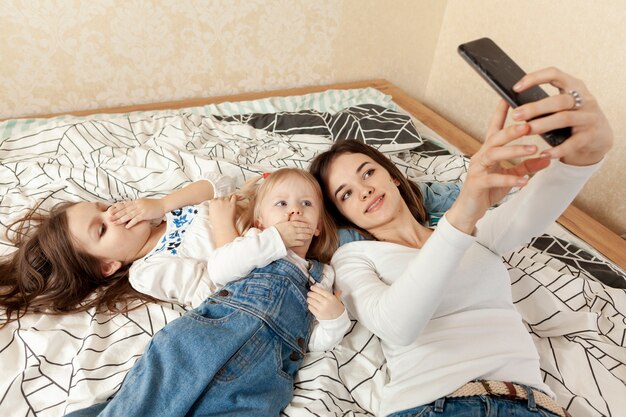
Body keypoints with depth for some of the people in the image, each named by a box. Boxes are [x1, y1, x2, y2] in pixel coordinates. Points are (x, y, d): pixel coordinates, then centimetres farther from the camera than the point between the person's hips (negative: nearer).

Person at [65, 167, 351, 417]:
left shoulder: (322, 275, 24)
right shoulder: (254, 242, 19)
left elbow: (317, 342, 19)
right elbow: (221, 271, -3)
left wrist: (335, 318, -2)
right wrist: (276, 238, 1)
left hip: (266, 369, 2)